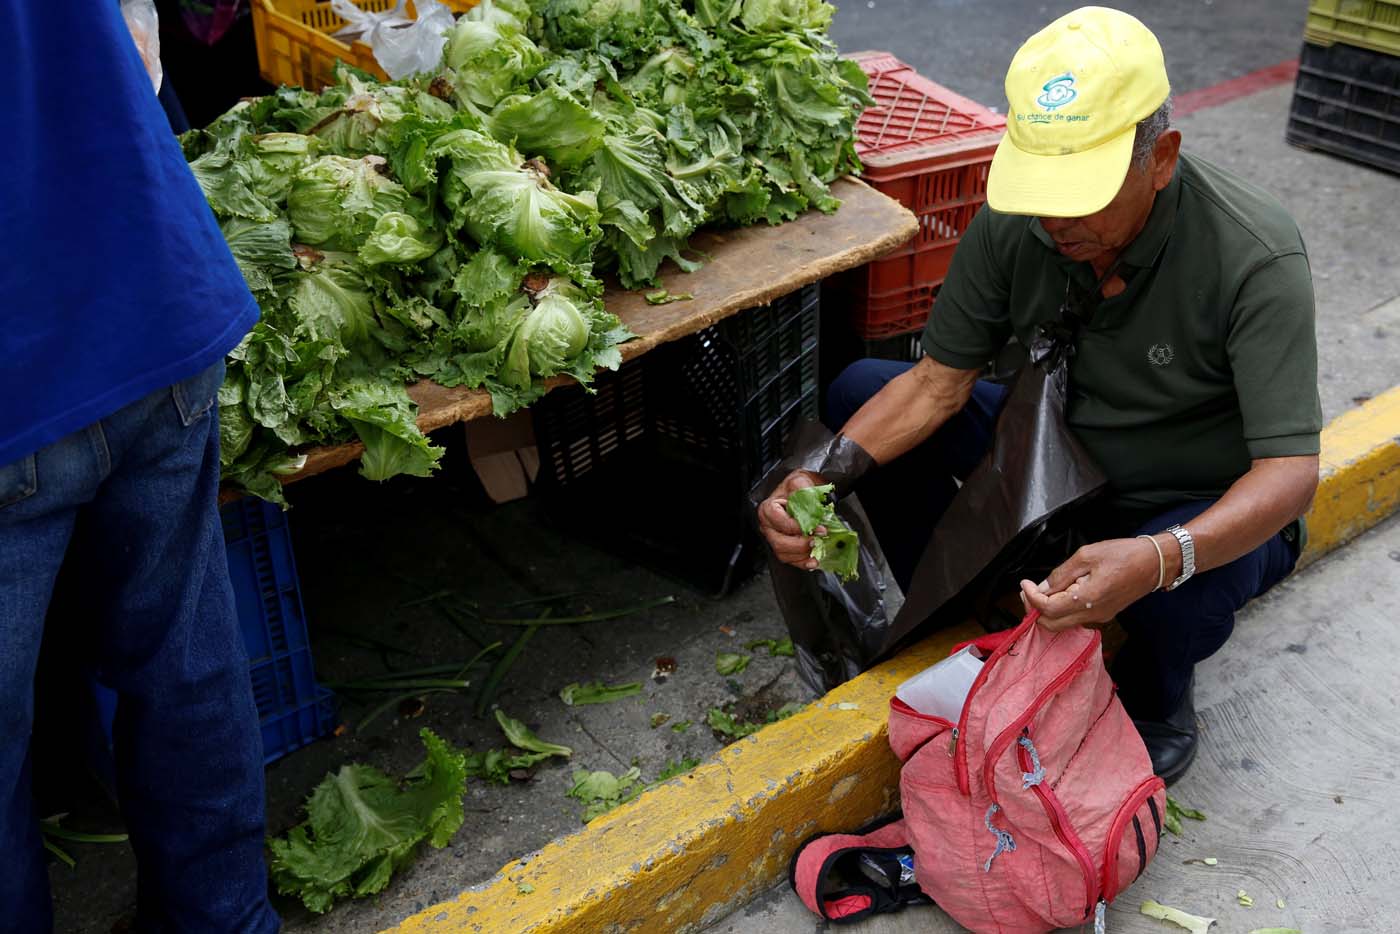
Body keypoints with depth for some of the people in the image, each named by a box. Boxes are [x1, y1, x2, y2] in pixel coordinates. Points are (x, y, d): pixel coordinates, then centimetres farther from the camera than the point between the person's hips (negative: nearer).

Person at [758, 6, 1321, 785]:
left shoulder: (1256, 255, -30)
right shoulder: (1013, 224, -18)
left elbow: (1290, 471, -33)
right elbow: (938, 382, -11)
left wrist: (1159, 559, -53)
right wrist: (830, 475, -31)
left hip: (1207, 513, -4)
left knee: (1181, 586, -40)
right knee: (861, 391, -10)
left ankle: (1157, 693, 0)